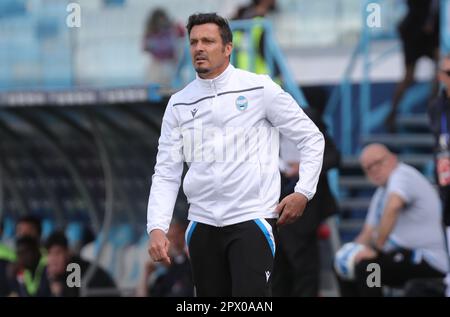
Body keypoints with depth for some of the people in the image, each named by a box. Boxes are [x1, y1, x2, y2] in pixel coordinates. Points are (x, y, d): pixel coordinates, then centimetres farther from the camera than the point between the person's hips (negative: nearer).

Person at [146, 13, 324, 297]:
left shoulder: (259, 89, -2)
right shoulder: (179, 103, 8)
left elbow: (311, 138, 5)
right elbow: (166, 174, 7)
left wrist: (304, 192, -4)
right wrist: (157, 228, -6)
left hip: (252, 220, -4)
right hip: (202, 225, 4)